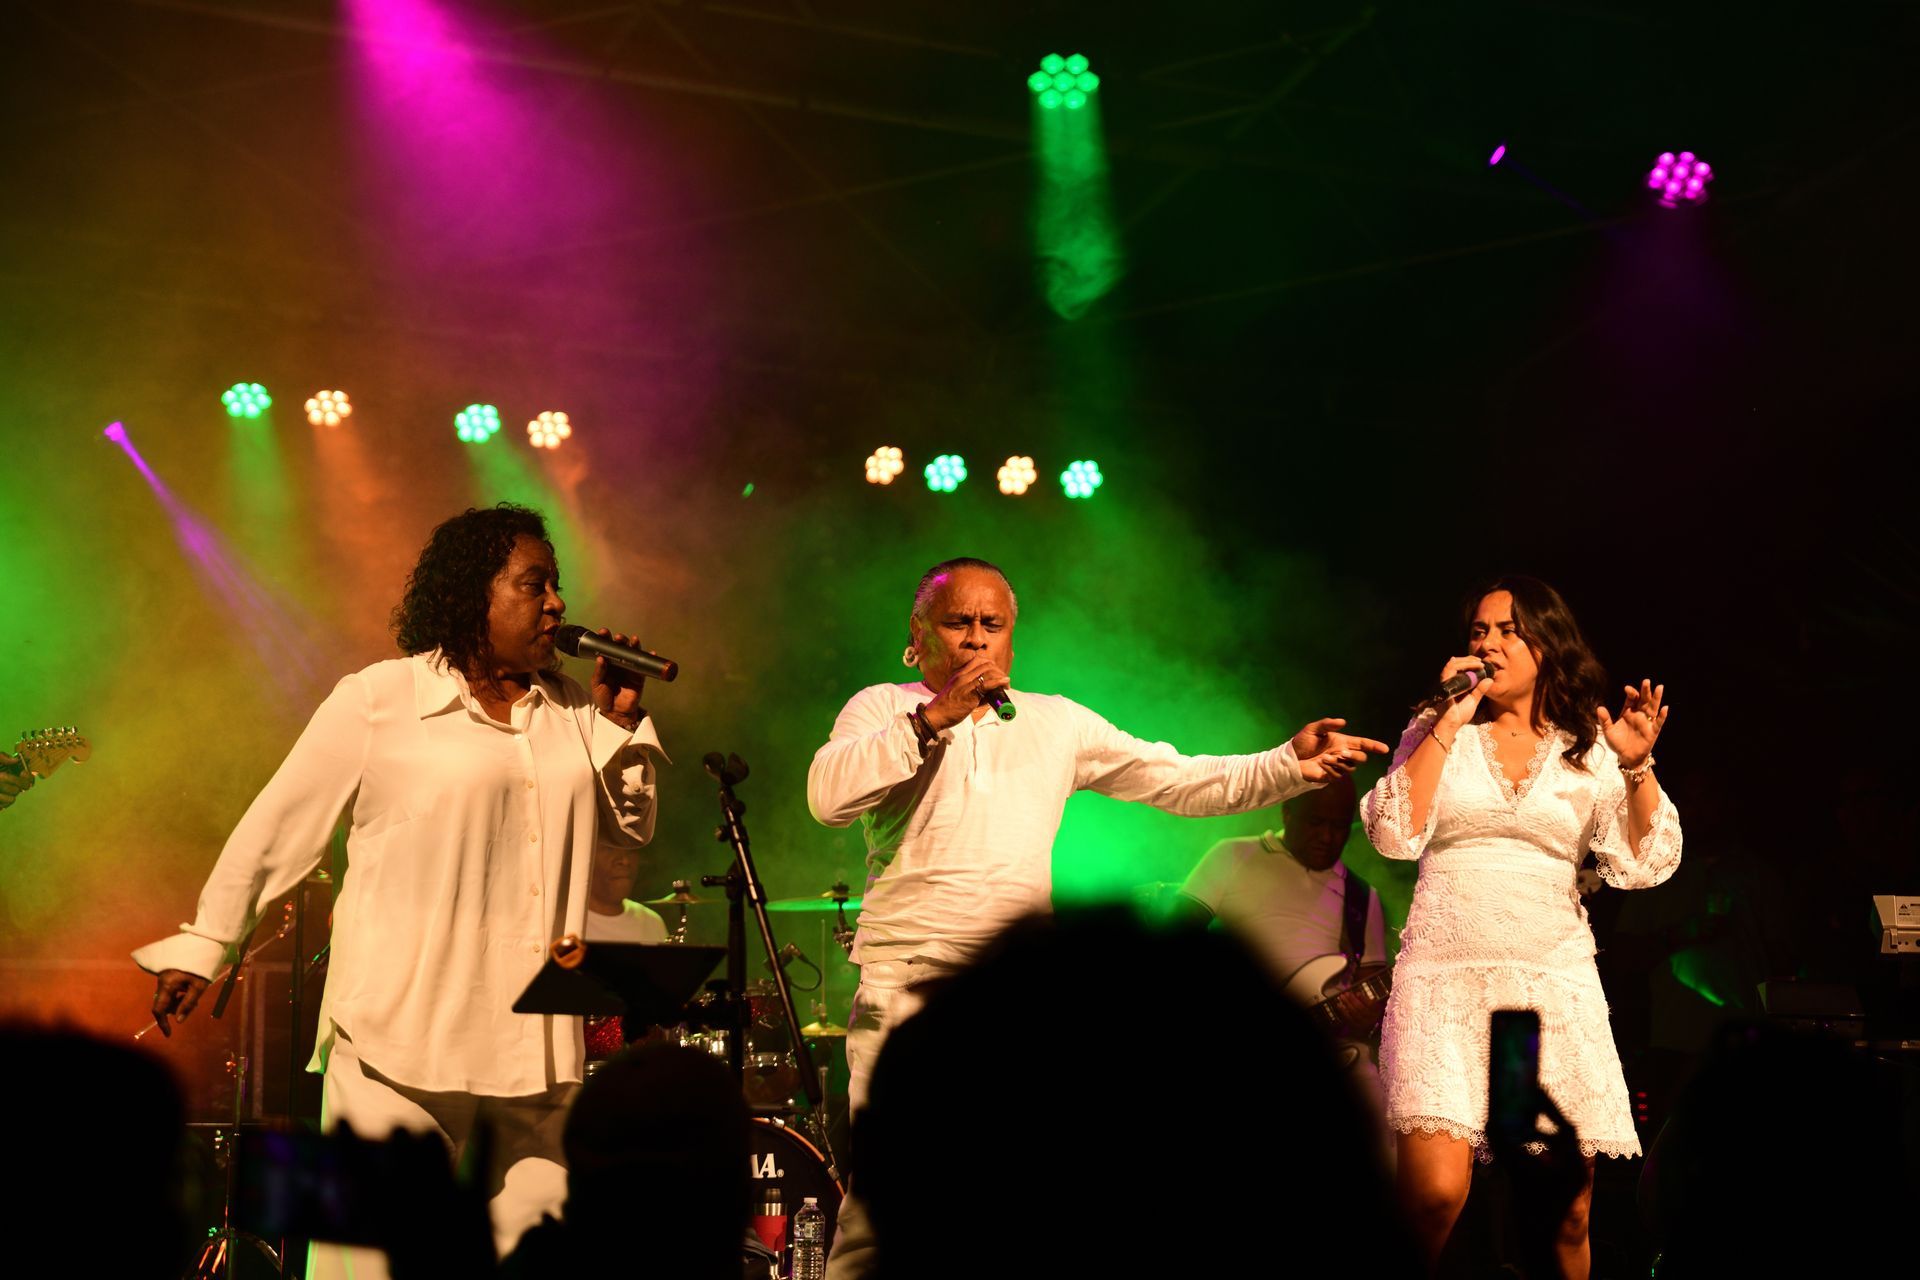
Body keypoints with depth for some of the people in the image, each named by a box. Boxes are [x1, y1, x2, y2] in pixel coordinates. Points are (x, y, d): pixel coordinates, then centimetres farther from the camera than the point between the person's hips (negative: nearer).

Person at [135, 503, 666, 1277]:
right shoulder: (380, 700, -2)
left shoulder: (571, 711, 13)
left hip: (533, 1049, 5)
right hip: (402, 1040, -5)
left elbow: (630, 828, 17)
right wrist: (202, 945, 0)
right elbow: (276, 824, 1)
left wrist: (622, 718, 4)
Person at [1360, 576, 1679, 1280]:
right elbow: (1394, 835, -4)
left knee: (1569, 1211, -1)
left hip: (1555, 983, 1)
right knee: (1437, 1195, -18)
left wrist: (1638, 768, -8)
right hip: (1445, 977, -1)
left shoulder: (1588, 753, 13)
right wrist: (1448, 725, -4)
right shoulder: (1434, 734, 12)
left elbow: (1645, 864, 5)